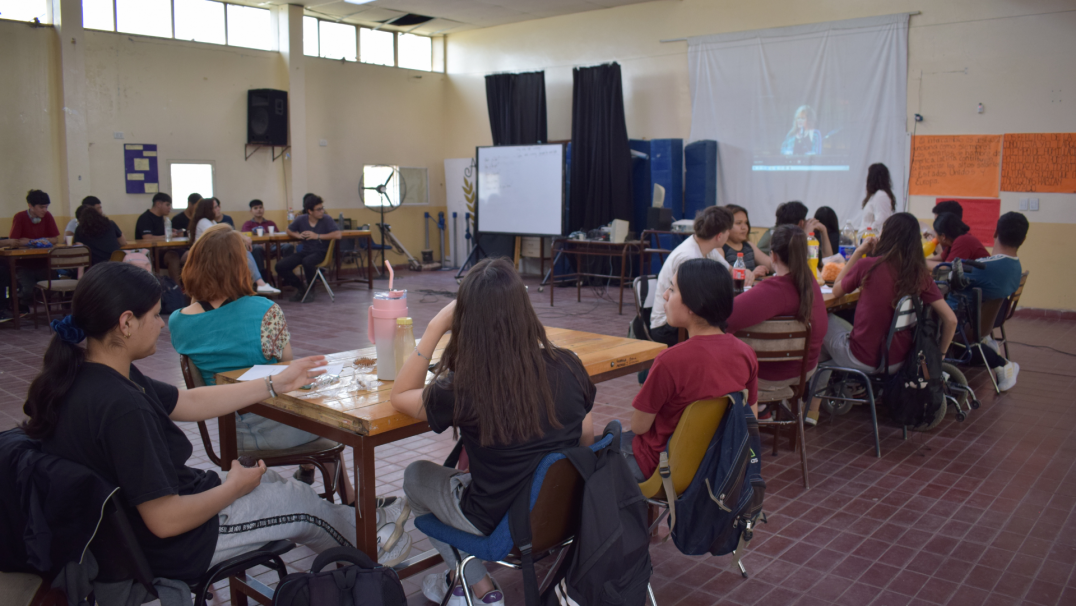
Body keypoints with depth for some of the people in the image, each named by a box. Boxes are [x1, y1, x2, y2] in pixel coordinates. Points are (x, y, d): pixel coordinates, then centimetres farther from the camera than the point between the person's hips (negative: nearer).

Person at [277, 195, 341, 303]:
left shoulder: (327, 219, -8)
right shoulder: (301, 219, 3)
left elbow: (337, 235, -21)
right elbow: (289, 230, 20)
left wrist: (317, 236, -17)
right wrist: (297, 235, -4)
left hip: (320, 252, -5)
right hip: (304, 251, 5)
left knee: (307, 261, -38)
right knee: (280, 266, -13)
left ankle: (310, 290, -9)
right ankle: (300, 287, 13)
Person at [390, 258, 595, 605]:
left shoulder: (463, 389, -25)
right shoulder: (567, 366, -15)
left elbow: (399, 396, -5)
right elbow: (586, 440, 1)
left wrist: (436, 327, -11)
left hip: (499, 521, -4)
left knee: (415, 476, 23)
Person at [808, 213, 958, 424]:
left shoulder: (868, 265, -15)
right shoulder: (921, 275, -5)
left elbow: (836, 291, 2)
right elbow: (950, 319, -4)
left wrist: (858, 252, 5)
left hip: (862, 359, -5)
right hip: (898, 363, 5)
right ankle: (813, 406, 33)